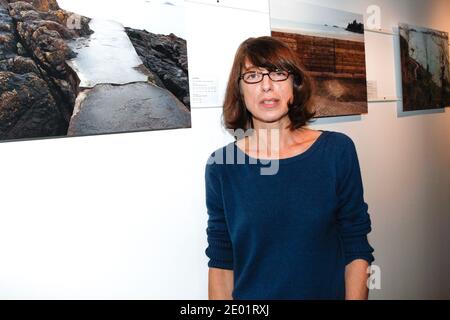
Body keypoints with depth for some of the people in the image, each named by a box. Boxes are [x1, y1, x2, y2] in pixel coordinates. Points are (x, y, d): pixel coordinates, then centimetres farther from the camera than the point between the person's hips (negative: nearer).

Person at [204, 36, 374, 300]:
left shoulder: (337, 150, -10)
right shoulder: (220, 166, -10)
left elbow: (357, 249, -6)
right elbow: (221, 263, -4)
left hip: (328, 292, 1)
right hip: (250, 295, 0)